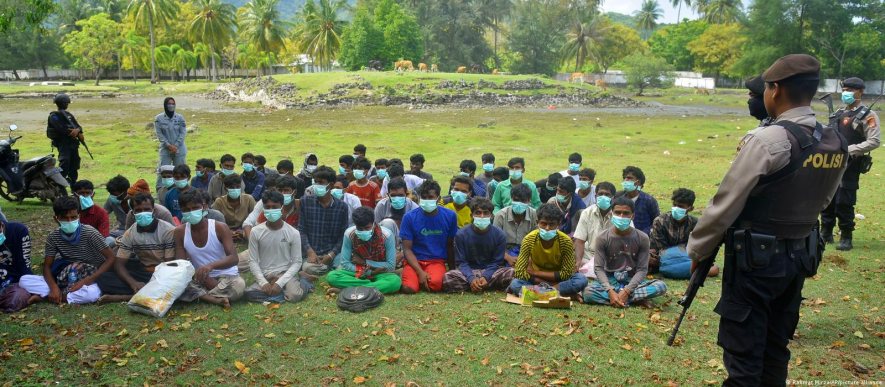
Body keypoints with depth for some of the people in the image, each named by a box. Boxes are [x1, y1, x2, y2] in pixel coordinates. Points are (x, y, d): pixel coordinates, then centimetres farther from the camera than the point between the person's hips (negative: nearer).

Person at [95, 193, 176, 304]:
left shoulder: (168, 231, -12)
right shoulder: (130, 234, 0)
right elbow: (119, 264, -4)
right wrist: (133, 283, -24)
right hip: (144, 273, 4)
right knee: (103, 278, -17)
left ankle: (124, 297, -28)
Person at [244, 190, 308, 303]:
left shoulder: (293, 233, -7)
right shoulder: (256, 232, -3)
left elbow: (297, 262, -5)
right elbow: (253, 260, 0)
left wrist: (279, 283, -17)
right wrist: (263, 282, -14)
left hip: (285, 273, -2)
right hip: (264, 276, 3)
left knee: (295, 296, -32)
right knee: (249, 293, -28)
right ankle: (283, 290, -10)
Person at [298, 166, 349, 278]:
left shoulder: (342, 207, 6)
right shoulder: (305, 201, 8)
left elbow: (343, 236, 4)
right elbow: (301, 230, 4)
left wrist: (331, 255, -11)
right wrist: (310, 251, -11)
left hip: (332, 254, 0)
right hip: (310, 253, 0)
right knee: (308, 268, -29)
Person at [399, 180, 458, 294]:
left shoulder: (450, 216, 1)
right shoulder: (409, 217, -3)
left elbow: (450, 245, 11)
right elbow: (407, 249, -5)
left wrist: (452, 270, 12)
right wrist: (420, 272, -17)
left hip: (437, 260, 0)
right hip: (415, 261, 0)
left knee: (436, 284, -33)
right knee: (408, 288, -28)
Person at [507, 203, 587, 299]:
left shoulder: (566, 241, -19)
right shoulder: (529, 240, -19)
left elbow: (566, 274, -19)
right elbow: (519, 273, -22)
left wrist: (535, 272, -19)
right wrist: (549, 283, -26)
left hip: (558, 279, 0)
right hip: (538, 280, 0)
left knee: (581, 279, -30)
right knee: (515, 284, -31)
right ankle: (562, 293, -25)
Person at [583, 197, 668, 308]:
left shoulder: (642, 238, -7)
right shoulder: (602, 238, -8)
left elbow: (642, 269, -8)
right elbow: (598, 268, -11)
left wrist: (626, 291, -23)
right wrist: (610, 291, -27)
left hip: (632, 281, 1)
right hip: (610, 280, 0)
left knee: (661, 286, -27)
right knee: (588, 292, -33)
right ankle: (638, 299, -25)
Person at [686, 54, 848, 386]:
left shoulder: (767, 140, -19)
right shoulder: (837, 144, 3)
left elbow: (725, 204, -15)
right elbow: (820, 203, 15)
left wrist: (697, 250, -4)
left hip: (755, 259, -7)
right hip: (800, 258, 7)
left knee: (742, 355, 1)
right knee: (775, 349, 19)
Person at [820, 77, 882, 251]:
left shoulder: (868, 115, -6)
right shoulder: (839, 113, 15)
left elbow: (874, 141, -13)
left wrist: (849, 150, -19)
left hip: (850, 166, -6)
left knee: (844, 202, -6)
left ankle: (846, 238, 7)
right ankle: (826, 233, 21)